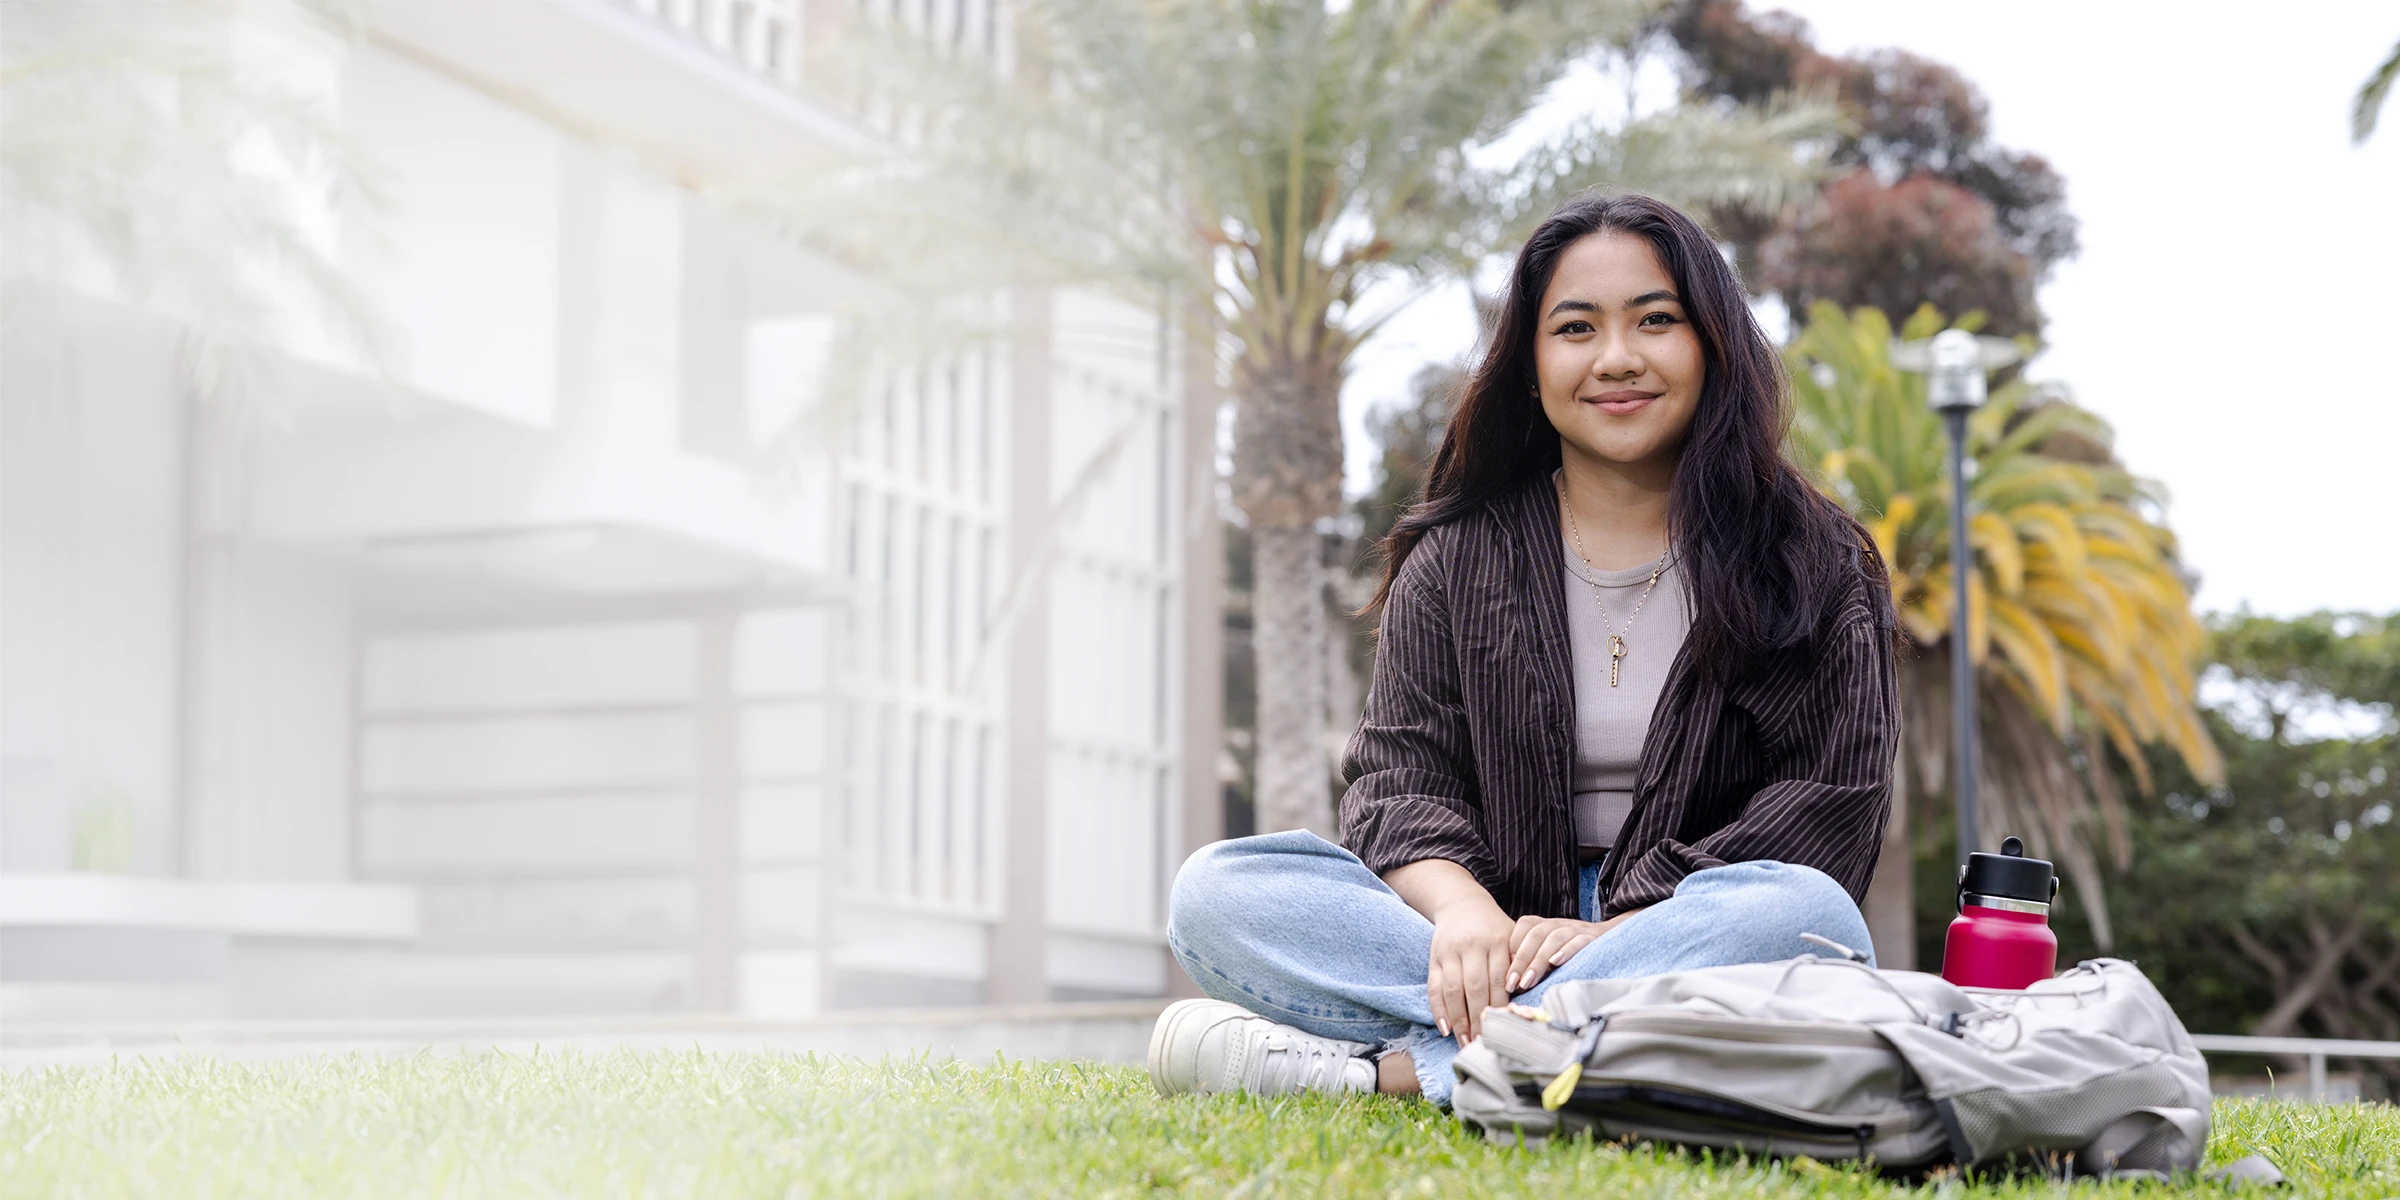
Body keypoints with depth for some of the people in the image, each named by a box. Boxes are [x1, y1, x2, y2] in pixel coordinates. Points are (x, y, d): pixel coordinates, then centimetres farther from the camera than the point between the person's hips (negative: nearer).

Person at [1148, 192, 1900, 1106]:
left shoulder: (1814, 565, 8)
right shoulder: (1455, 560, 14)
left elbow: (1830, 807, -4)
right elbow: (1400, 776, 2)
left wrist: (1623, 925, -19)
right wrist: (1459, 907, -23)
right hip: (1496, 940, 2)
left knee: (1802, 913, -36)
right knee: (1215, 890, -20)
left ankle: (1390, 1069, -32)